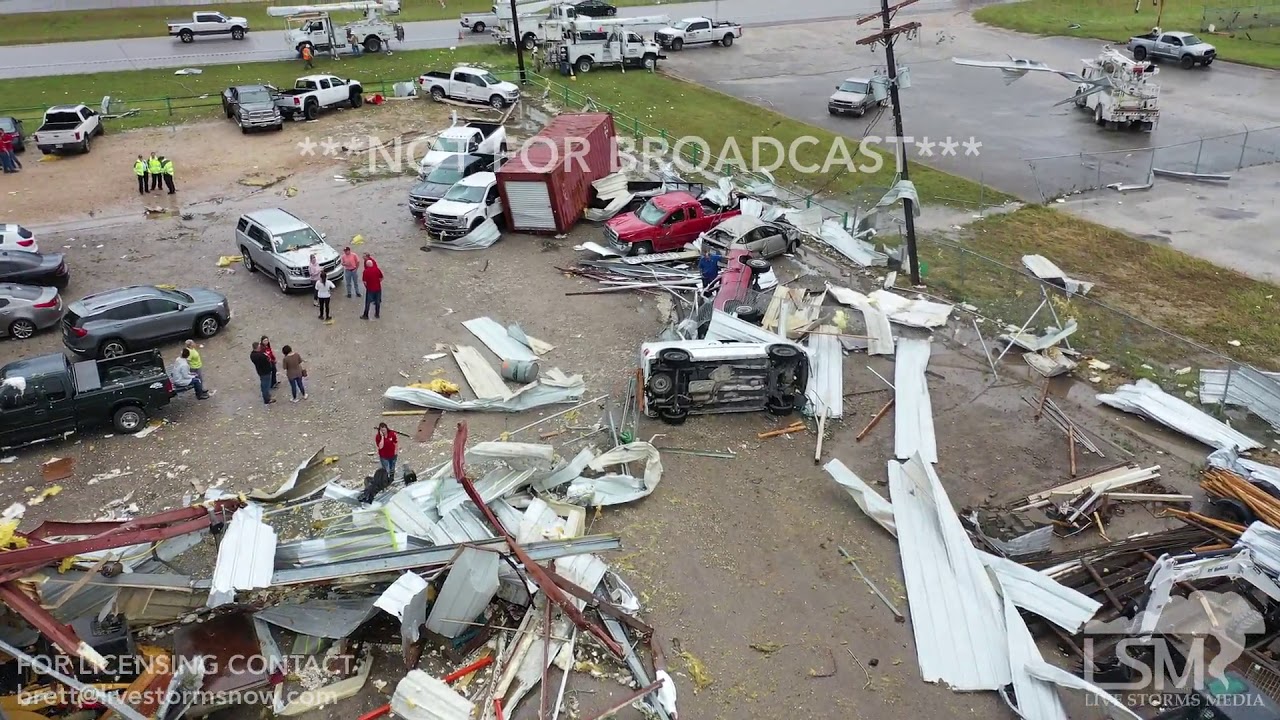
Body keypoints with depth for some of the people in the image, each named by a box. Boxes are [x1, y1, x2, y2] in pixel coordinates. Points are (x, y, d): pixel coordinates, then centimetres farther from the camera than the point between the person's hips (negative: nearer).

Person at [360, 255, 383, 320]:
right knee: (377, 301, 16)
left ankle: (366, 315, 17)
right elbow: (381, 278, 1)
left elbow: (364, 281, -13)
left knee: (367, 303, 9)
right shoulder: (377, 269, -6)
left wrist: (366, 286, 5)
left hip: (370, 289, -3)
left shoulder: (366, 271, -14)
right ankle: (377, 314, 26)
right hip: (378, 288, 3)